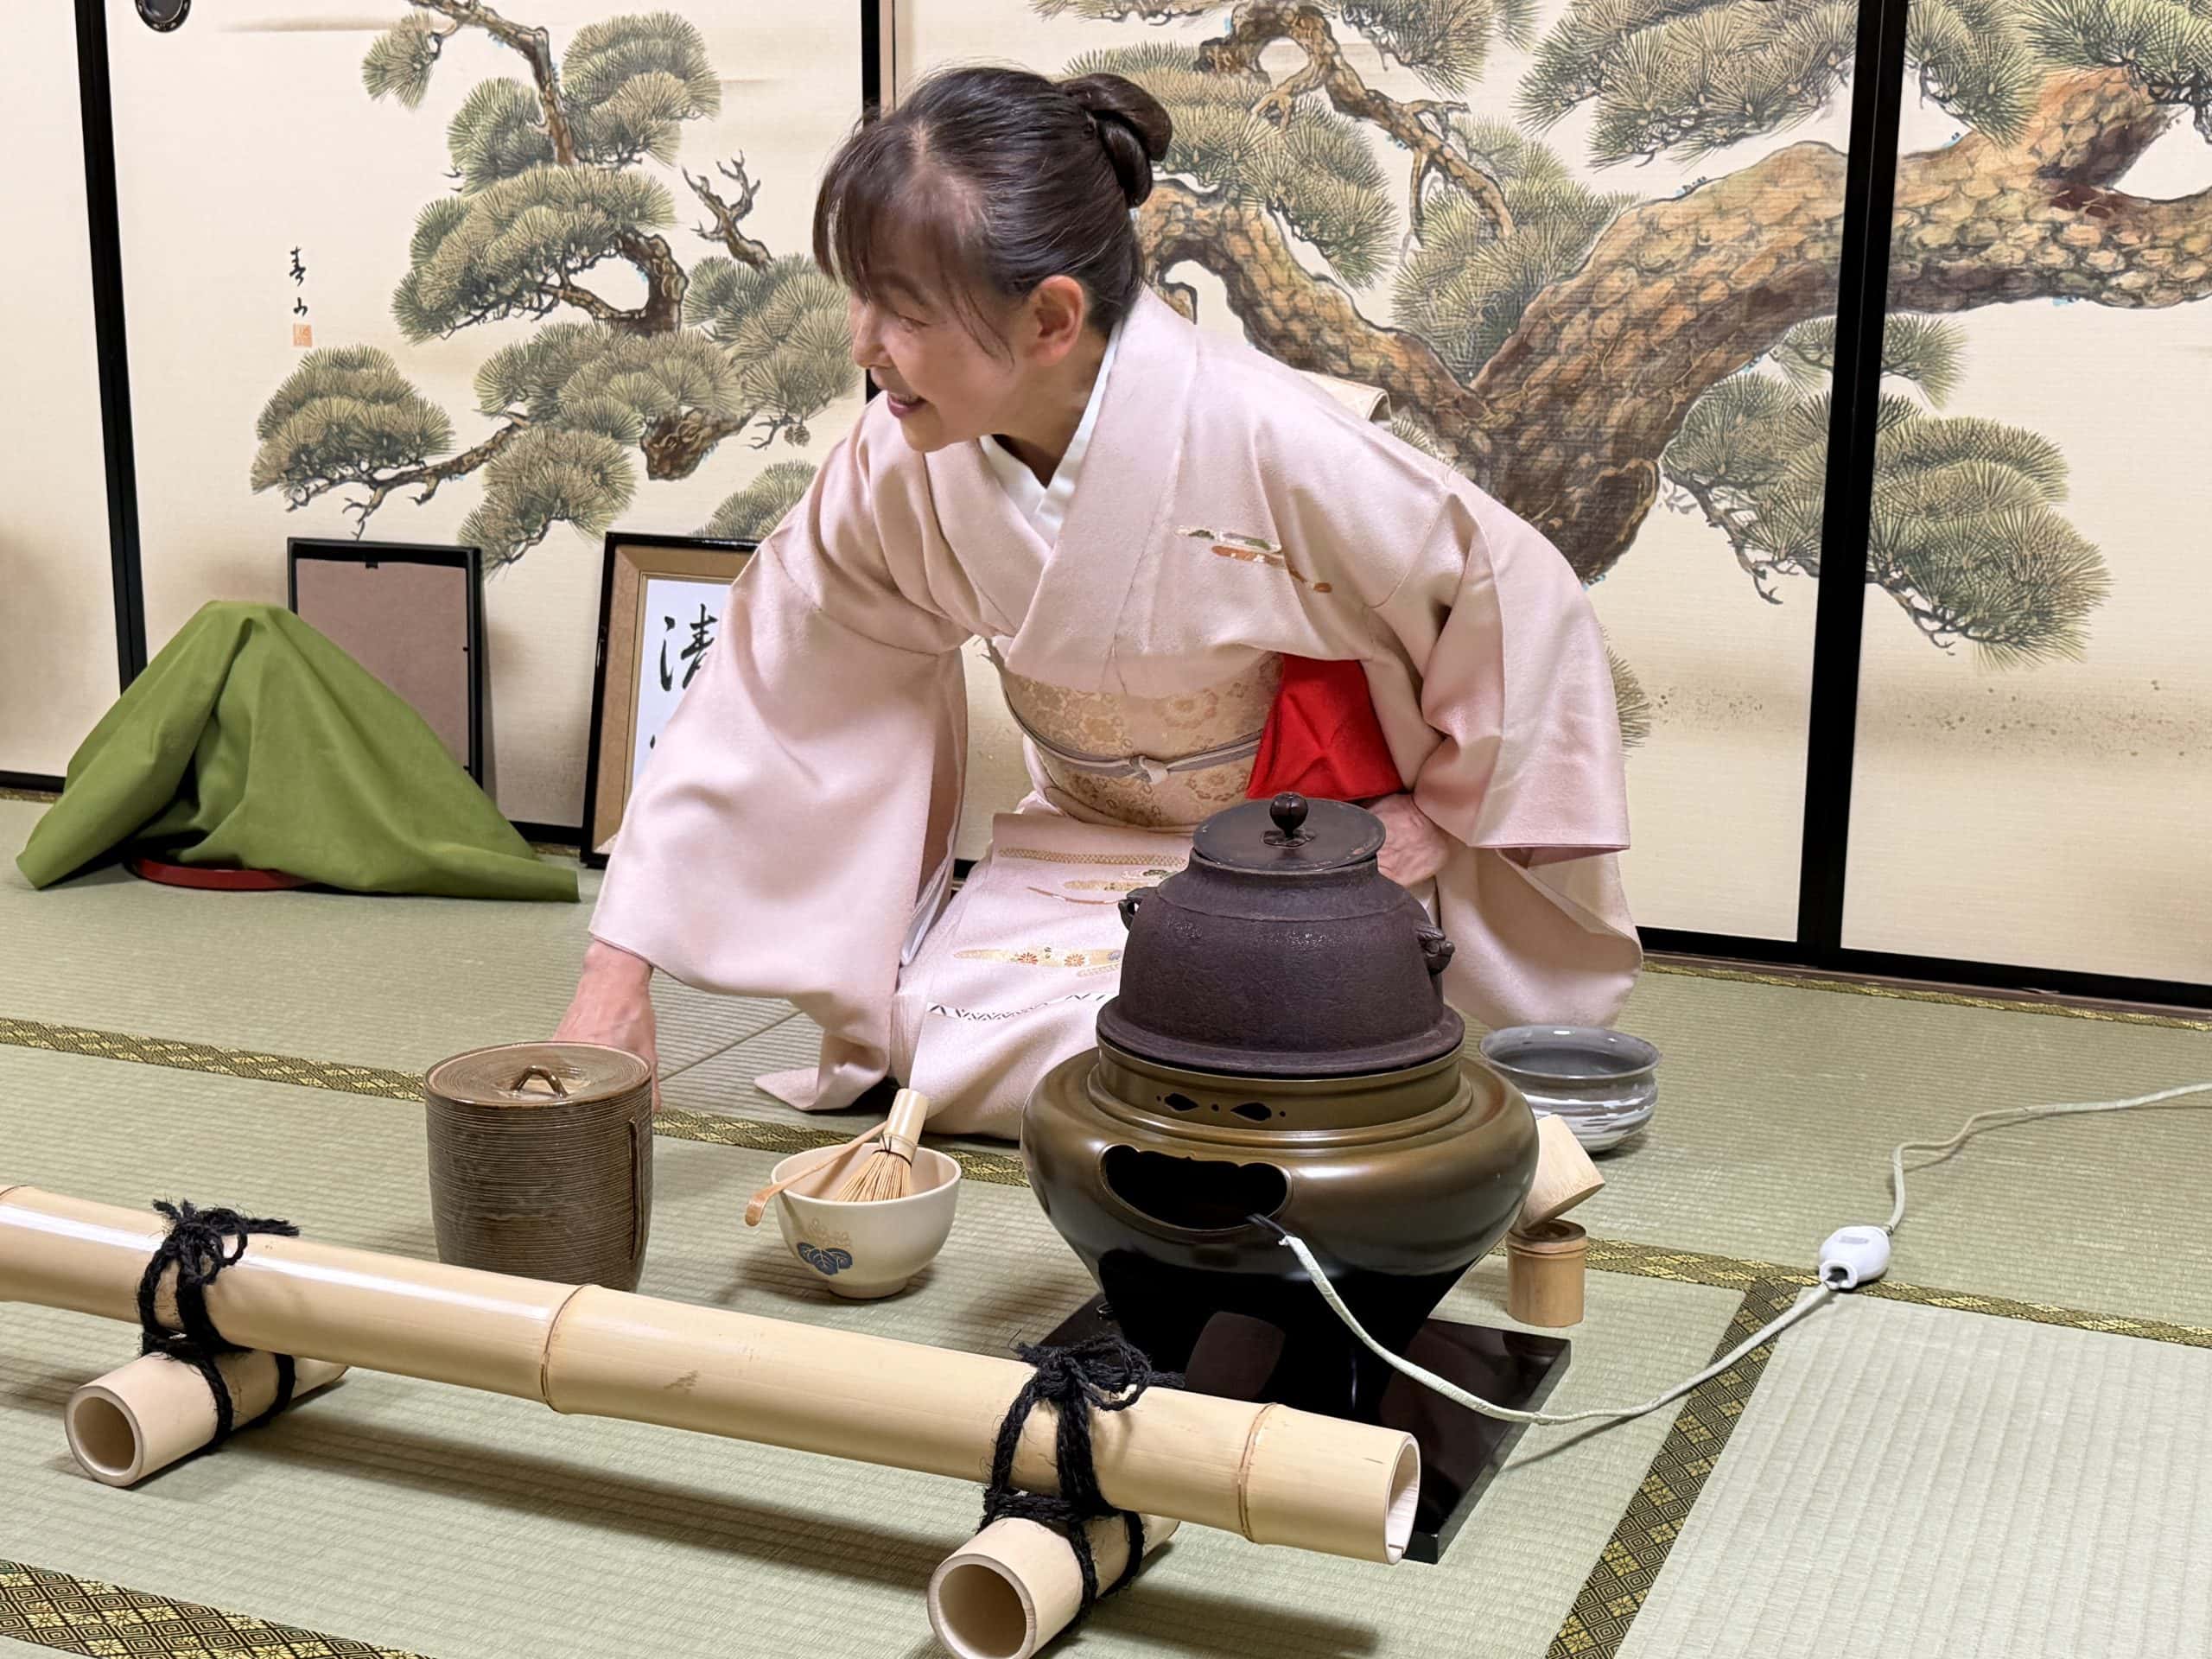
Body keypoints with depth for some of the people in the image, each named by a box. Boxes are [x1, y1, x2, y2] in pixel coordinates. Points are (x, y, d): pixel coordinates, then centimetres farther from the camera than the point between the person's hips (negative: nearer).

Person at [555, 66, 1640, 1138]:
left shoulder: (1265, 443, -30)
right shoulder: (899, 463, -16)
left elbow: (1519, 594, -17)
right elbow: (765, 695, -10)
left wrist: (1443, 810, -6)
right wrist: (615, 977, -14)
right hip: (1085, 858, 5)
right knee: (942, 1037, -18)